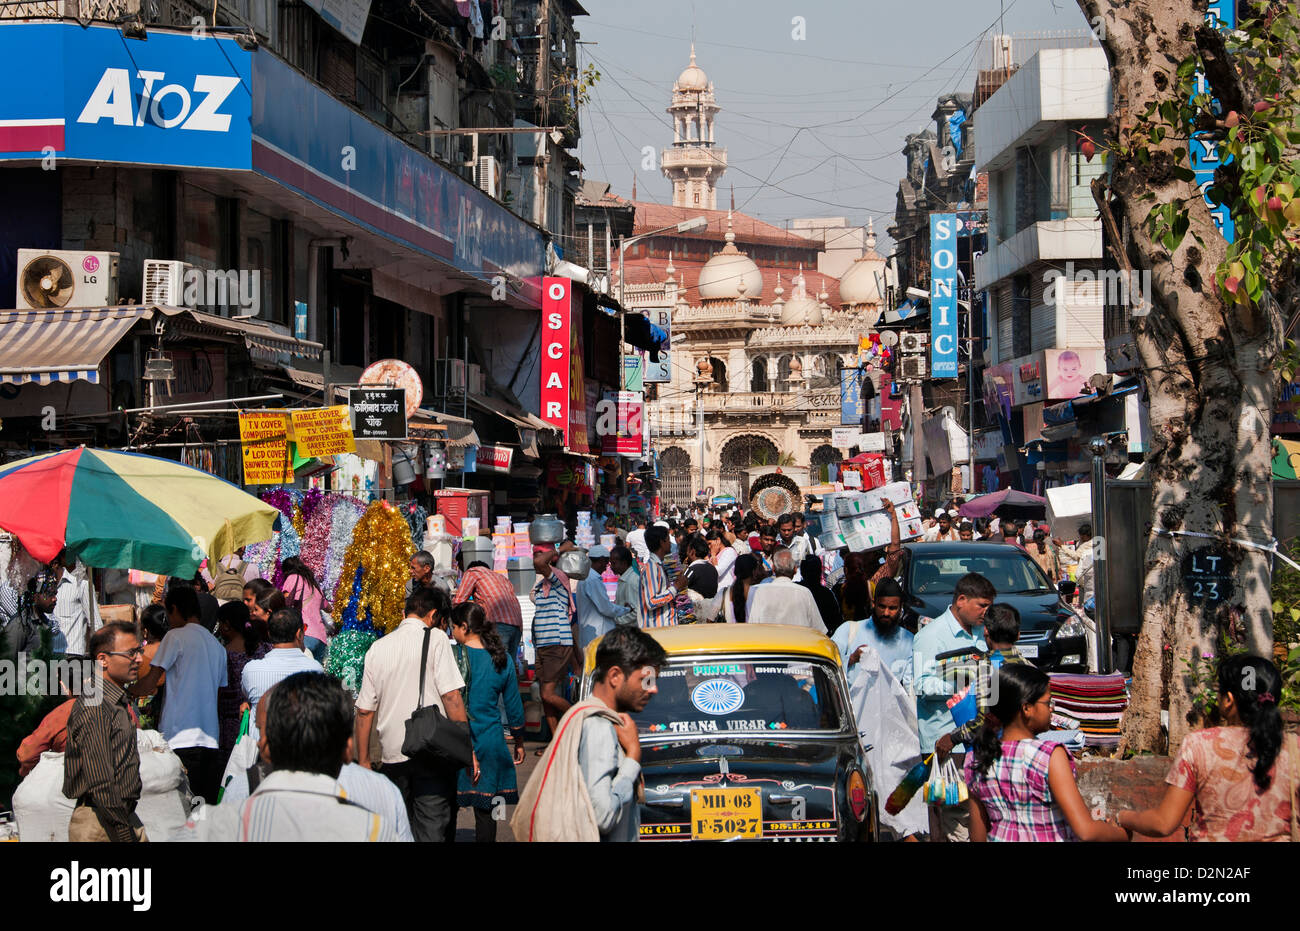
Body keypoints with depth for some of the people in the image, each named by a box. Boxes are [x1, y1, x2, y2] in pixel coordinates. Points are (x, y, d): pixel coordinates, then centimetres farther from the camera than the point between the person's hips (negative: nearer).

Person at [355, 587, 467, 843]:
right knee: (430, 830, -5)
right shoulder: (435, 638, -2)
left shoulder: (377, 648, 11)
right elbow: (451, 697, -10)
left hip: (391, 757, 4)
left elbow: (364, 711, 11)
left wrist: (364, 761, 17)